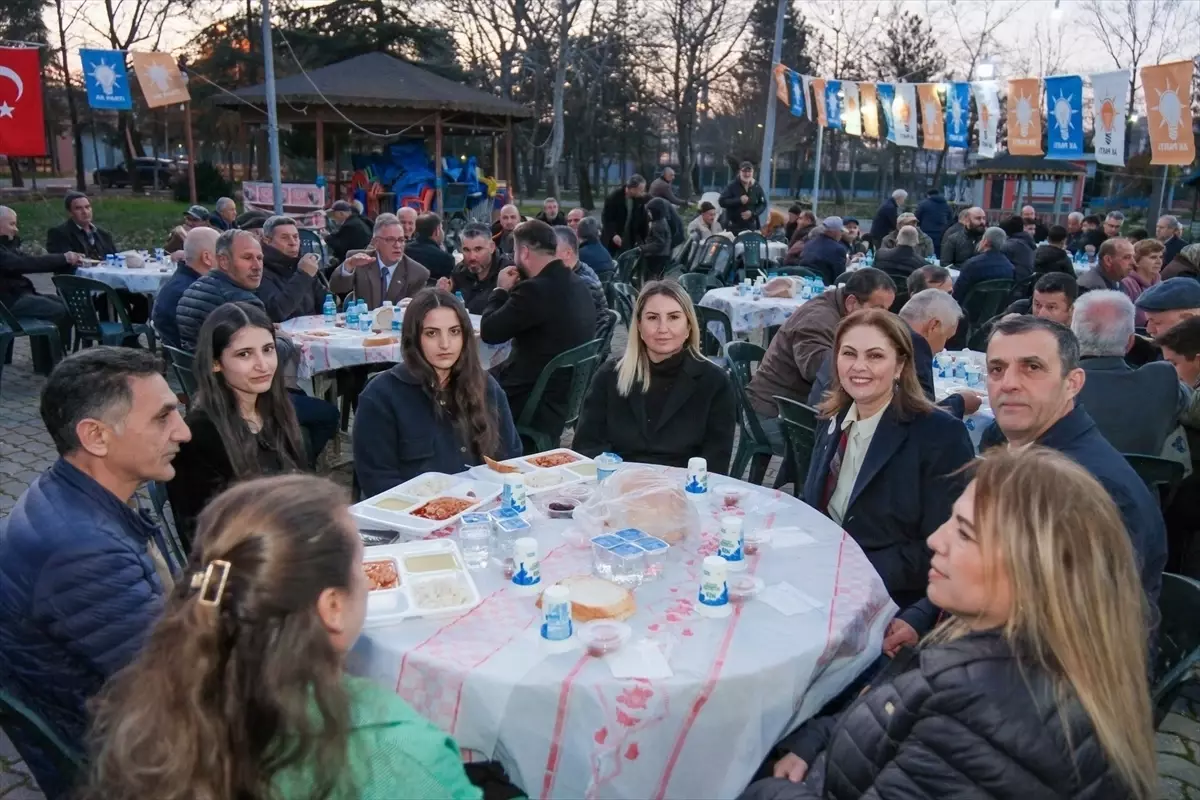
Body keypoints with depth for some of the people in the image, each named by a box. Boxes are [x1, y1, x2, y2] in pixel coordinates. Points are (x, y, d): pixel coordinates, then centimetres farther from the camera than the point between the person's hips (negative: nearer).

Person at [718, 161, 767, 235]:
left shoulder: (757, 187, 4)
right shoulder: (732, 185, -7)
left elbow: (763, 204, 7)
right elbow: (721, 201, -12)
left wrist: (753, 213, -12)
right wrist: (739, 200, -21)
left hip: (751, 226, 3)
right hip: (732, 226, -3)